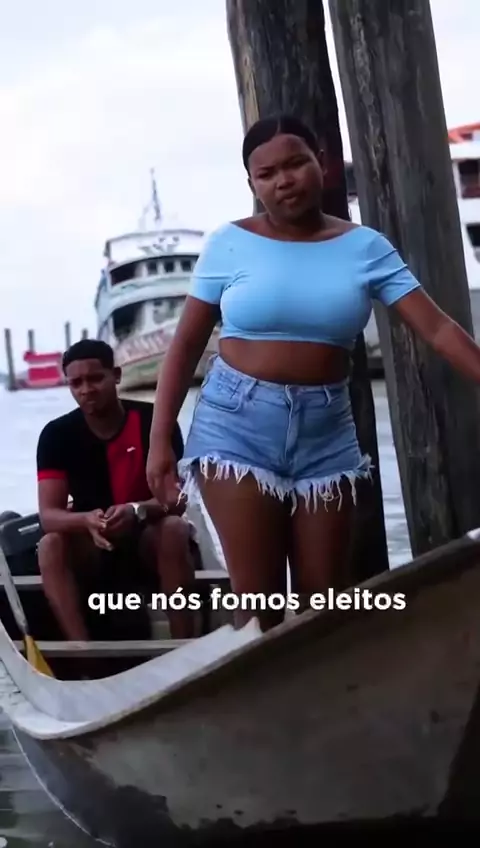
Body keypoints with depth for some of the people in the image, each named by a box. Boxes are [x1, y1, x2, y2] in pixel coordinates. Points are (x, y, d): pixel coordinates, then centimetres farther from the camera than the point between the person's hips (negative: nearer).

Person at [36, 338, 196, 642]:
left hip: (147, 535, -1)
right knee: (51, 546, -30)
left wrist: (137, 511, -40)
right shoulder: (57, 434, -10)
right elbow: (48, 515, -17)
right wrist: (87, 520, -40)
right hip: (90, 541, 1)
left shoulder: (154, 421, -13)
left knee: (174, 529, -34)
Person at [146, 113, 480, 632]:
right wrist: (160, 440, -4)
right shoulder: (230, 244, -1)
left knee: (326, 600, 6)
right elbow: (186, 344, 1)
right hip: (238, 423, -2)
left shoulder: (364, 247, 2)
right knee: (258, 599, -3)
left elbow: (438, 329, -4)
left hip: (326, 428, 2)